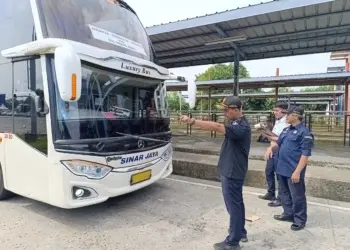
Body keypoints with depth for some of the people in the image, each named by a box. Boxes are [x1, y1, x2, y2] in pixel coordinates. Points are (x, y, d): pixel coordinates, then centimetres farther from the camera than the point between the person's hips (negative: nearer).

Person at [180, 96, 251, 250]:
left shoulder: (242, 127, -25)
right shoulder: (235, 123, 10)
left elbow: (217, 127, -37)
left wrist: (192, 121, -40)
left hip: (232, 172, -10)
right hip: (231, 170, 10)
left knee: (233, 206, 1)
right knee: (237, 203, 21)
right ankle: (241, 232, 38)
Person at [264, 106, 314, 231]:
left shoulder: (304, 133, -15)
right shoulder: (286, 130, 11)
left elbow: (305, 154, -18)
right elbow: (278, 143, 23)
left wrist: (297, 172, -22)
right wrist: (271, 147, 0)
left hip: (293, 171, -8)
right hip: (282, 168, 9)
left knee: (297, 196, 5)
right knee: (284, 193, 20)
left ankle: (300, 220, 21)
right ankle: (288, 214, 36)